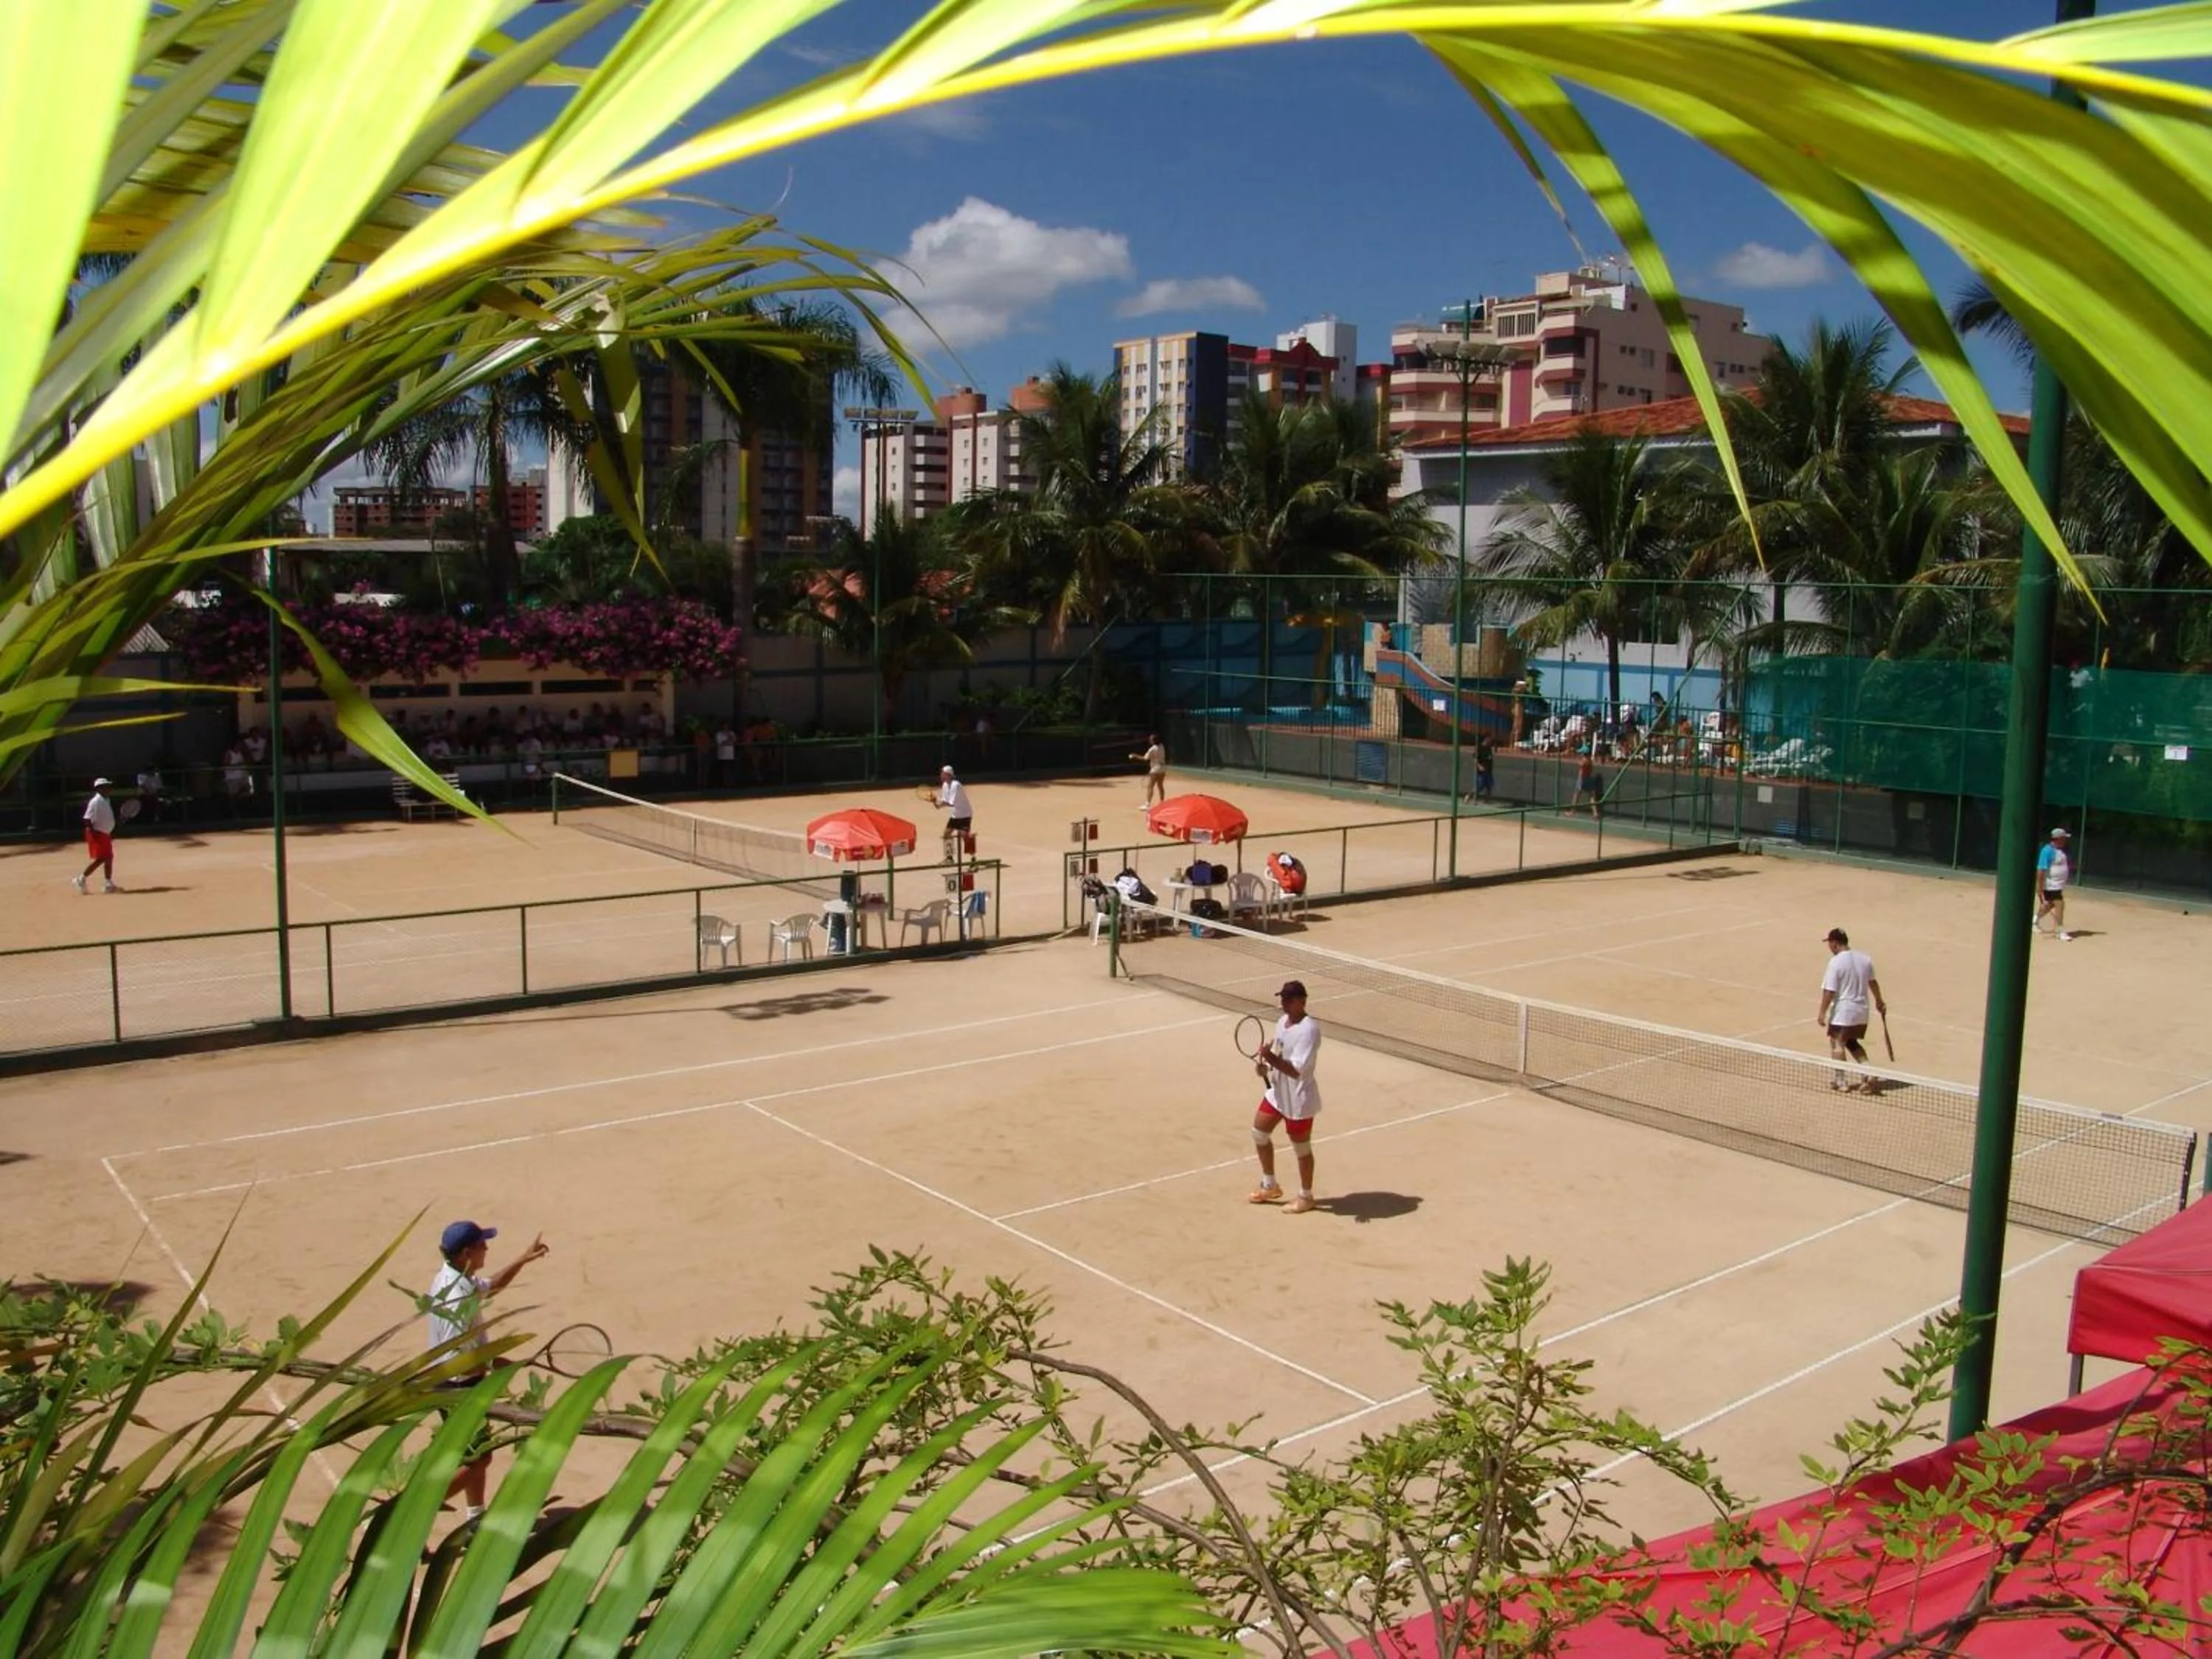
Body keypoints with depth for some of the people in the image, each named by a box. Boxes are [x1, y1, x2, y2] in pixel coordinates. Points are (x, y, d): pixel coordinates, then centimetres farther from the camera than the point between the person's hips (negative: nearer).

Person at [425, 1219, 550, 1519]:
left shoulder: (458, 1280, 1)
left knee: (478, 1456, 20)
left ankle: (476, 1517, 33)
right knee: (477, 1460, 1)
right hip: (458, 1387, -10)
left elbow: (492, 1285, 23)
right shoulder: (458, 1297, -30)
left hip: (463, 1385, 10)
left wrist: (525, 1259, 15)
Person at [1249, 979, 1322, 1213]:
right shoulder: (1283, 1021, 2)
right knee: (1259, 1132, 17)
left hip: (1298, 1100, -9)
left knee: (1301, 1148, 8)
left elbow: (1296, 1070, -30)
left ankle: (1306, 1196, 28)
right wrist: (1264, 1066, -5)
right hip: (1277, 1093, 9)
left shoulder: (1308, 1030, -26)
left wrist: (1271, 1059, -37)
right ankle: (1270, 1186, 35)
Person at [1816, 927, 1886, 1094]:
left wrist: (1822, 1012, -14)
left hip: (1843, 1012, -7)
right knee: (1852, 1043, 22)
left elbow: (1829, 991, -19)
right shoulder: (1865, 959, 3)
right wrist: (1879, 1001, 32)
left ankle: (1841, 1082, 12)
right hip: (1862, 1012, 7)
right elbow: (1873, 983, 18)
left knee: (1838, 1044, 8)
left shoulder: (1836, 962, -18)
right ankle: (1868, 1074, 9)